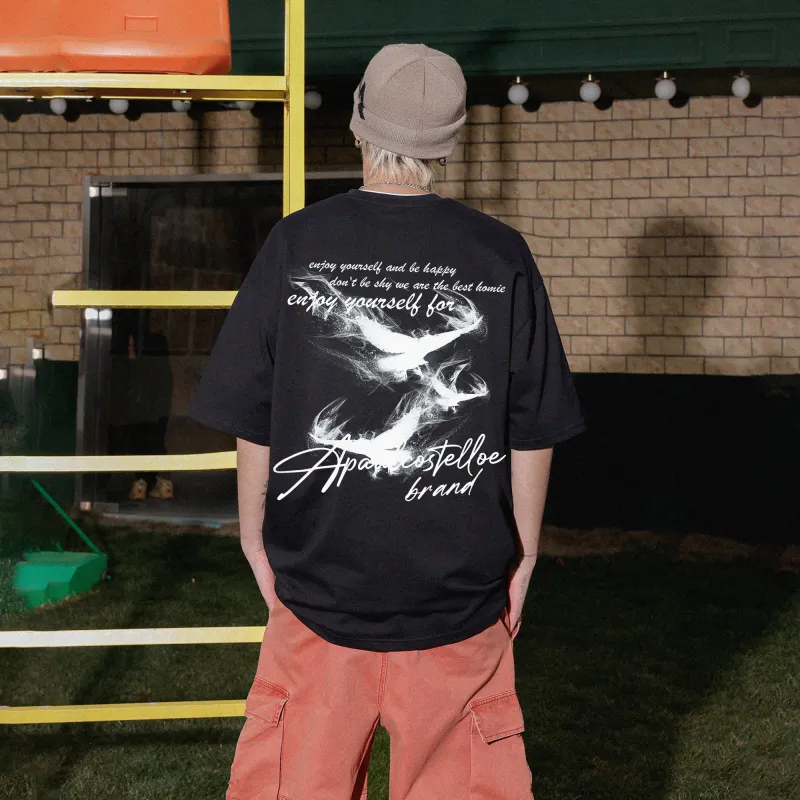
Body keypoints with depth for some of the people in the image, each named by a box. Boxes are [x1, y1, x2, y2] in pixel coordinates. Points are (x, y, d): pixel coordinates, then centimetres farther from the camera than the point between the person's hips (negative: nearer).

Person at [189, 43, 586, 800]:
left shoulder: (296, 244, -6)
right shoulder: (501, 256, -5)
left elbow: (251, 417, -2)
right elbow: (533, 431, 0)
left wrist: (254, 531, 11)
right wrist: (524, 552, 11)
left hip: (320, 574, 0)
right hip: (462, 586, 0)